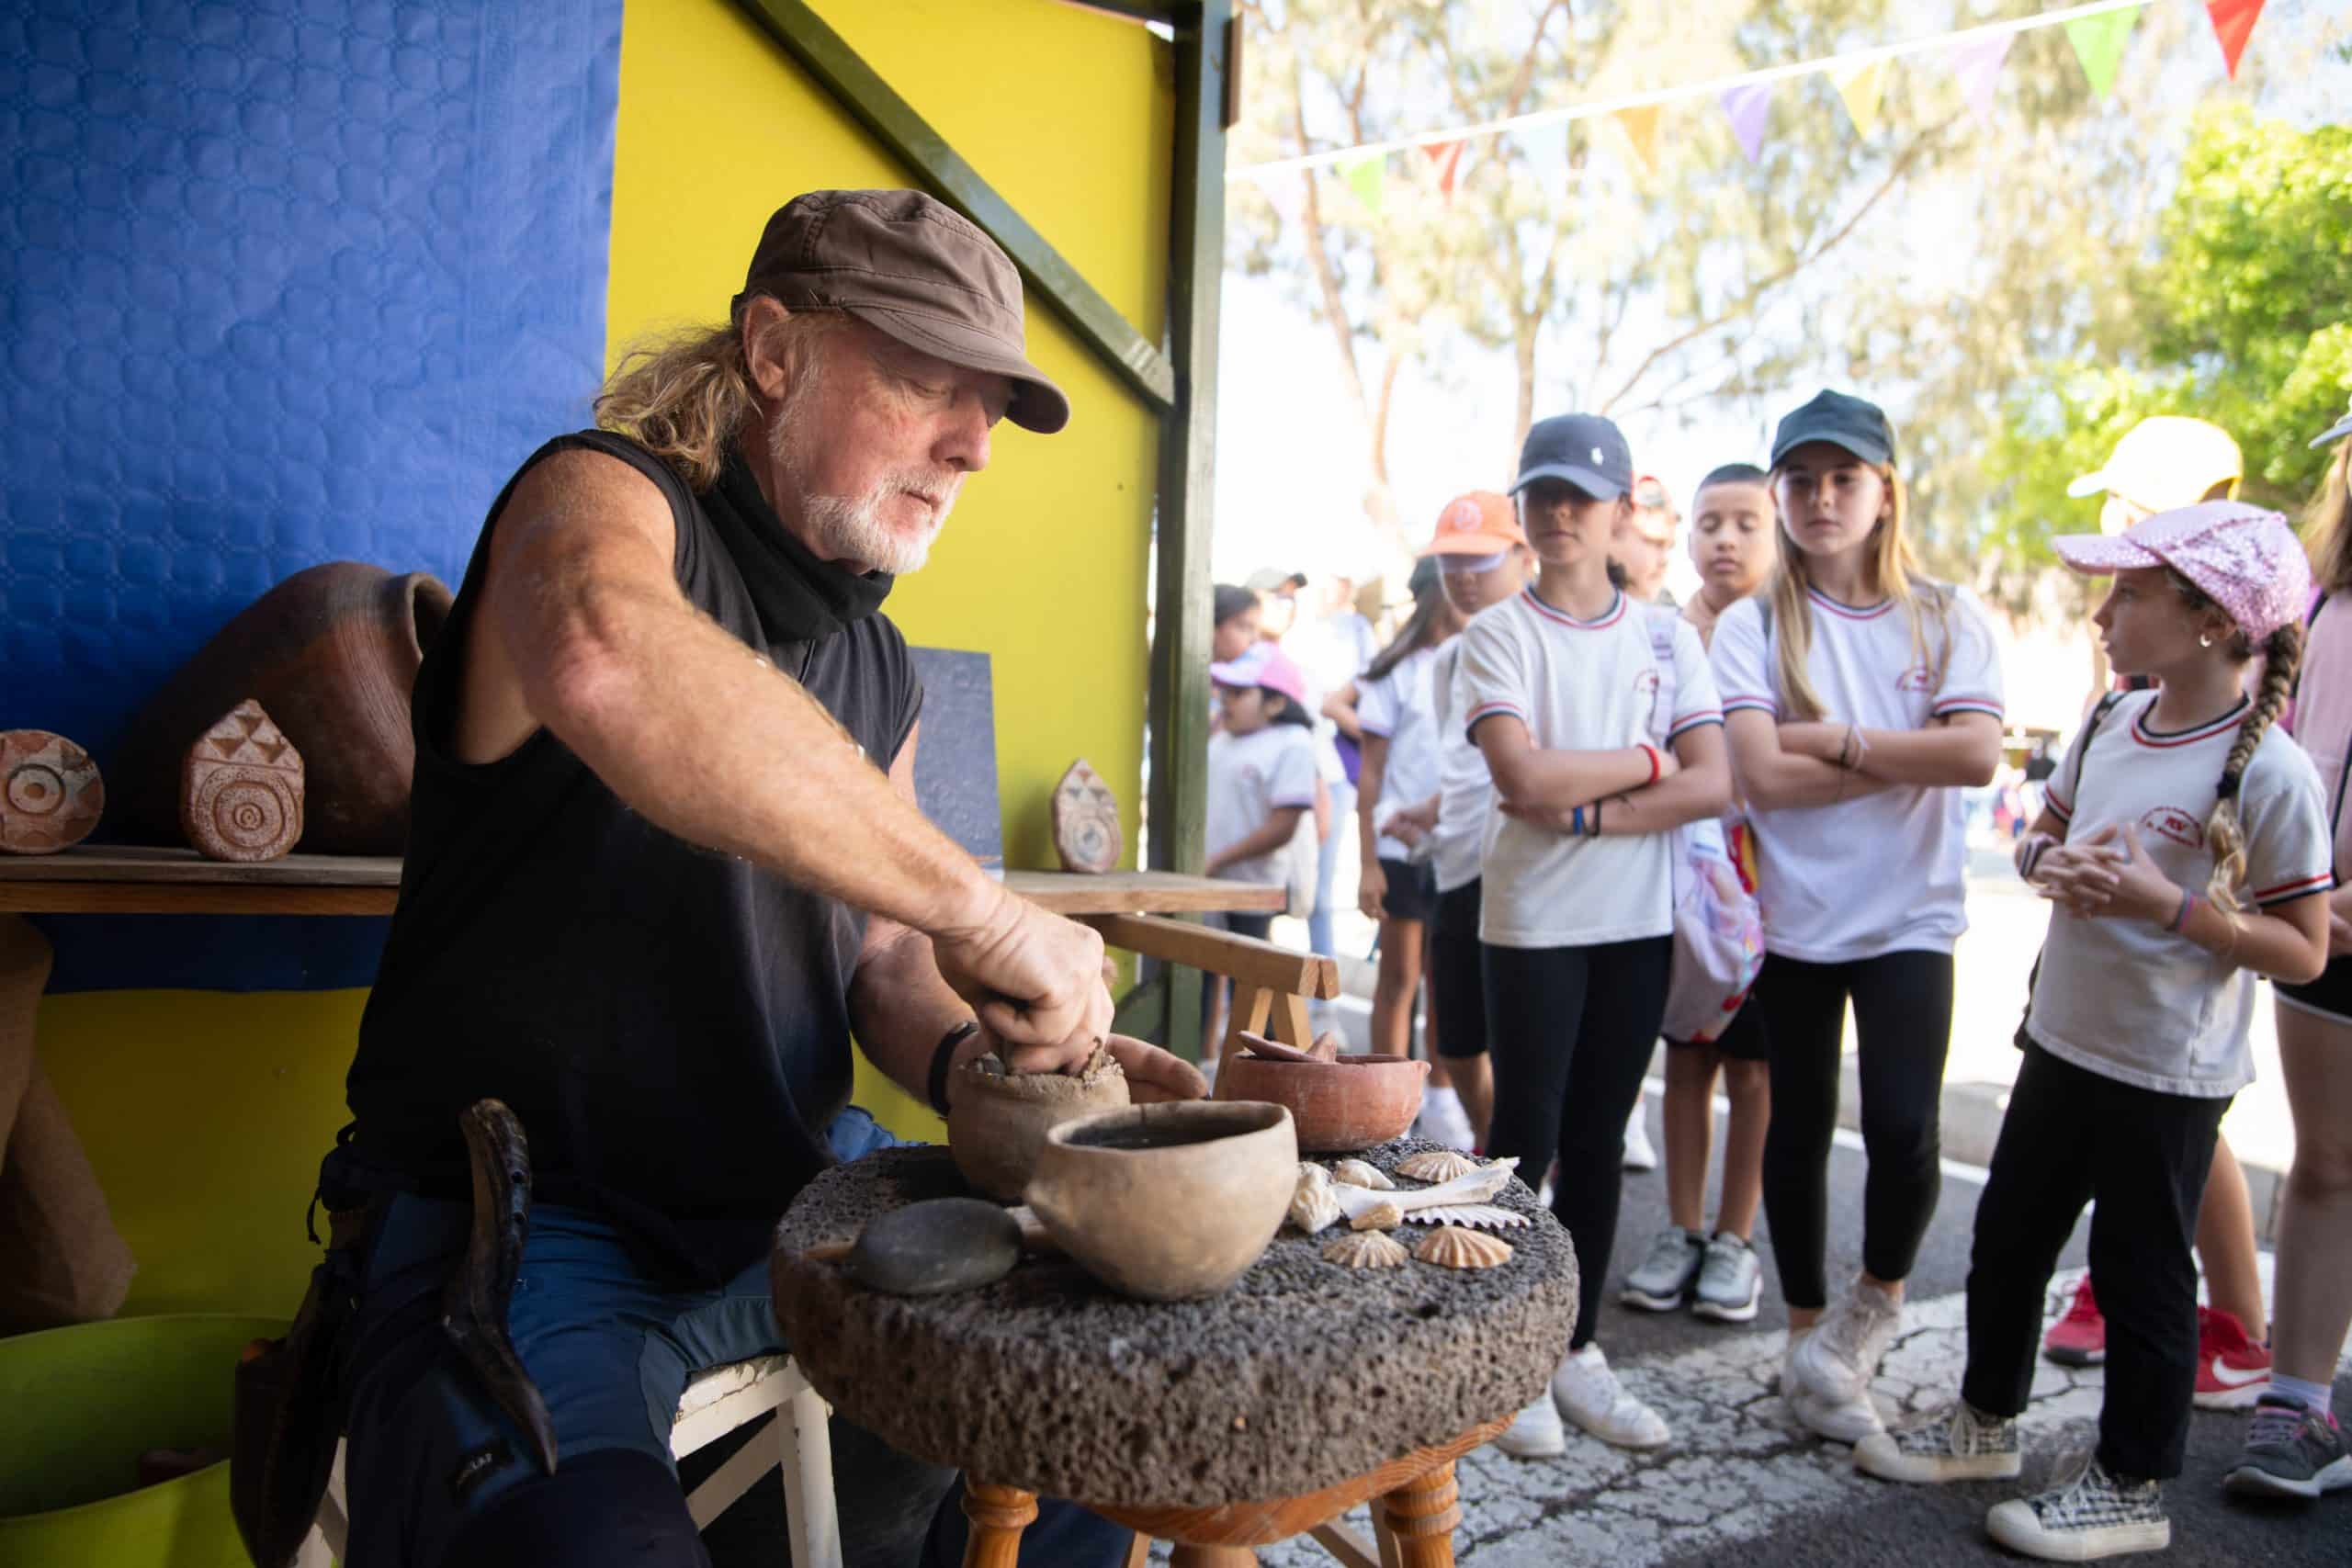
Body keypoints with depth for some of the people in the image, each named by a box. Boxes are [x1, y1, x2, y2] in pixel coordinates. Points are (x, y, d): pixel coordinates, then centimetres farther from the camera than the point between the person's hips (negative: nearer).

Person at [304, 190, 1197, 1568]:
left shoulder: (882, 674, 10)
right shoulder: (608, 499, -13)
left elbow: (882, 958, 12)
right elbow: (608, 661, -39)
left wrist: (968, 1058, -11)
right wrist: (978, 906, -36)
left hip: (788, 1198, 7)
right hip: (520, 1215, -7)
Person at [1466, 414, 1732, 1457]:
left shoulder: (1665, 635, 6)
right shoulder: (1499, 634, -4)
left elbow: (1712, 785, -4)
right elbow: (1525, 777, -18)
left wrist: (1584, 812, -14)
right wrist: (1647, 761, -8)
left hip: (1637, 921, 4)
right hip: (1533, 924, -3)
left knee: (1598, 1137, 12)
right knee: (1525, 1138, 3)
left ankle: (1578, 1350, 25)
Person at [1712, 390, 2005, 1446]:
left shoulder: (1945, 620, 3)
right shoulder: (1754, 624, -1)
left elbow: (1978, 756, -13)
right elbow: (1761, 776, -14)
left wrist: (1835, 739, -14)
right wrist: (1909, 758, -11)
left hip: (1907, 916, 0)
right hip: (1794, 914, 0)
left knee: (1903, 1130, -13)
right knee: (1800, 1129, 10)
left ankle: (1877, 1295, 19)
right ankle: (1810, 1339, 30)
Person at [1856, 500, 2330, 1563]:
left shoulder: (2270, 773, -18)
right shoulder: (2113, 722, 1)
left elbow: (2304, 953, -15)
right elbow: (2043, 836, 14)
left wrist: (2166, 901, -26)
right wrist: (2056, 867, -9)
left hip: (2169, 1073, -7)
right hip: (2062, 1036, 7)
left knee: (2141, 1272, 8)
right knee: (2009, 1233, 18)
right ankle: (1985, 1422, 38)